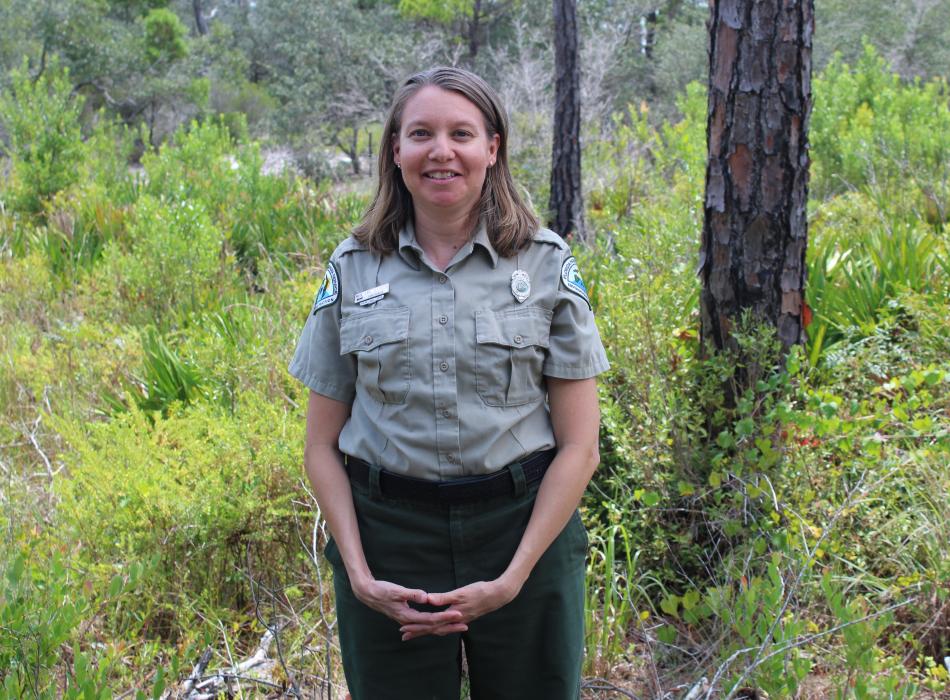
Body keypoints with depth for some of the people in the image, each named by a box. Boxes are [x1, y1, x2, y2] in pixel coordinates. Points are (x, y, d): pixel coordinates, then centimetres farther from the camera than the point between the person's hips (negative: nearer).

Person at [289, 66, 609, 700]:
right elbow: (322, 446, 4)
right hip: (387, 530, 1)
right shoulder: (353, 268, 2)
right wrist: (359, 574, -7)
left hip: (523, 526, -1)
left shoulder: (547, 264, -2)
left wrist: (511, 580, -12)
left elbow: (579, 445, -4)